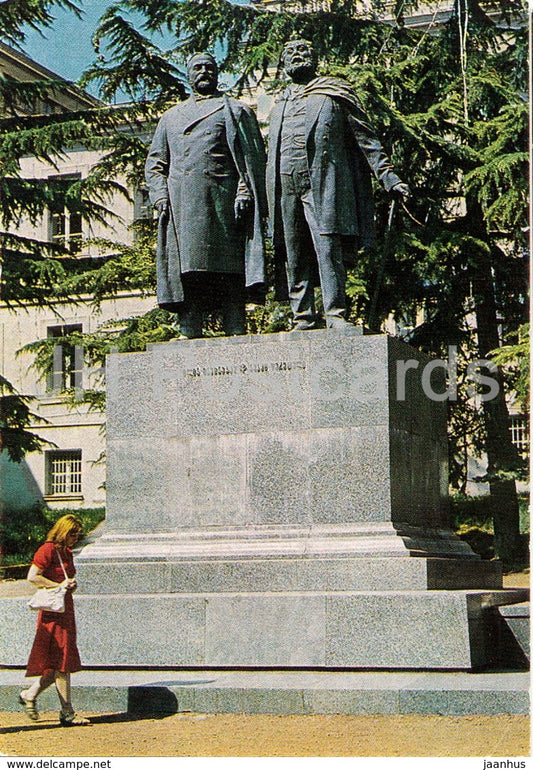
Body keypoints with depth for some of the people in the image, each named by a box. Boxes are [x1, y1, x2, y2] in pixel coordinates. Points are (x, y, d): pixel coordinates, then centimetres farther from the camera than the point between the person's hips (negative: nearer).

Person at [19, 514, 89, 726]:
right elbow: (32, 577, -17)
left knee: (61, 664, 9)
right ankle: (67, 713, -4)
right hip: (53, 610, -9)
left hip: (66, 609, 9)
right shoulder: (48, 550, -10)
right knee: (61, 663, -7)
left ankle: (29, 695, 23)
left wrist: (71, 585, 5)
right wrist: (58, 586, -17)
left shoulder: (66, 553, 17)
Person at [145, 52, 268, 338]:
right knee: (185, 269, -5)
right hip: (181, 204, 3)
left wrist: (245, 192, -9)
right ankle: (189, 333, -7)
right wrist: (160, 195, 3)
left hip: (223, 198, -3)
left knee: (230, 268, -10)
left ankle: (236, 331, -12)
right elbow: (154, 163, 21)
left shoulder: (236, 111, 17)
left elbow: (253, 157, 6)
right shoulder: (170, 117, 26)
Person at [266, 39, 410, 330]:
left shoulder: (334, 94, 11)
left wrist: (387, 176, -1)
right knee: (292, 257, 0)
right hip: (285, 188, 5)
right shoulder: (280, 104, 25)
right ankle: (302, 318, 3)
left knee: (328, 247, -14)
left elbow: (365, 137, 7)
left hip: (323, 184, -4)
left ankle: (336, 314, -14)